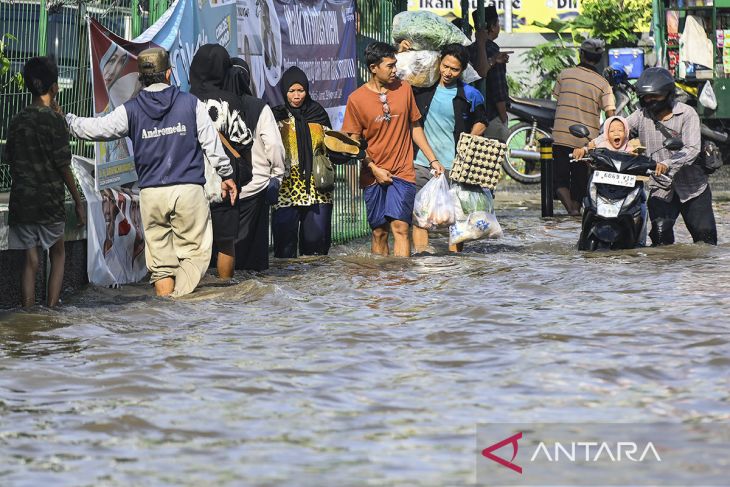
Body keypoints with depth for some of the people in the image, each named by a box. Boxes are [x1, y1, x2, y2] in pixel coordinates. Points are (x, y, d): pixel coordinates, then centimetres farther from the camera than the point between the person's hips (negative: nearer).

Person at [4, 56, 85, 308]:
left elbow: (10, 160, 10)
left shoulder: (17, 120, 5)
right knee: (57, 255, 13)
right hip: (49, 200, -4)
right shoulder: (54, 119, -10)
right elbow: (63, 165, -10)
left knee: (31, 261, 7)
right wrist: (78, 202, -4)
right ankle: (51, 312, 3)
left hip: (21, 199, 4)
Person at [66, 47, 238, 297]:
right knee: (194, 253, 1)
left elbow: (93, 128, 9)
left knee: (161, 261, 8)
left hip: (151, 194, 2)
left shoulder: (130, 111, 3)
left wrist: (66, 120, 27)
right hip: (189, 190, -2)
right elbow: (212, 142, 4)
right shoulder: (191, 103, 1)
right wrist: (226, 175, 16)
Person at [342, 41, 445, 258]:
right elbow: (354, 142, 1)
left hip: (402, 173, 0)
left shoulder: (404, 89, 5)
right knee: (379, 232, 4)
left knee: (400, 227, -13)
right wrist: (374, 169, -8)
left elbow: (415, 127, 14)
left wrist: (433, 160, 11)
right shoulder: (356, 99, -2)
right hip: (373, 175, 0)